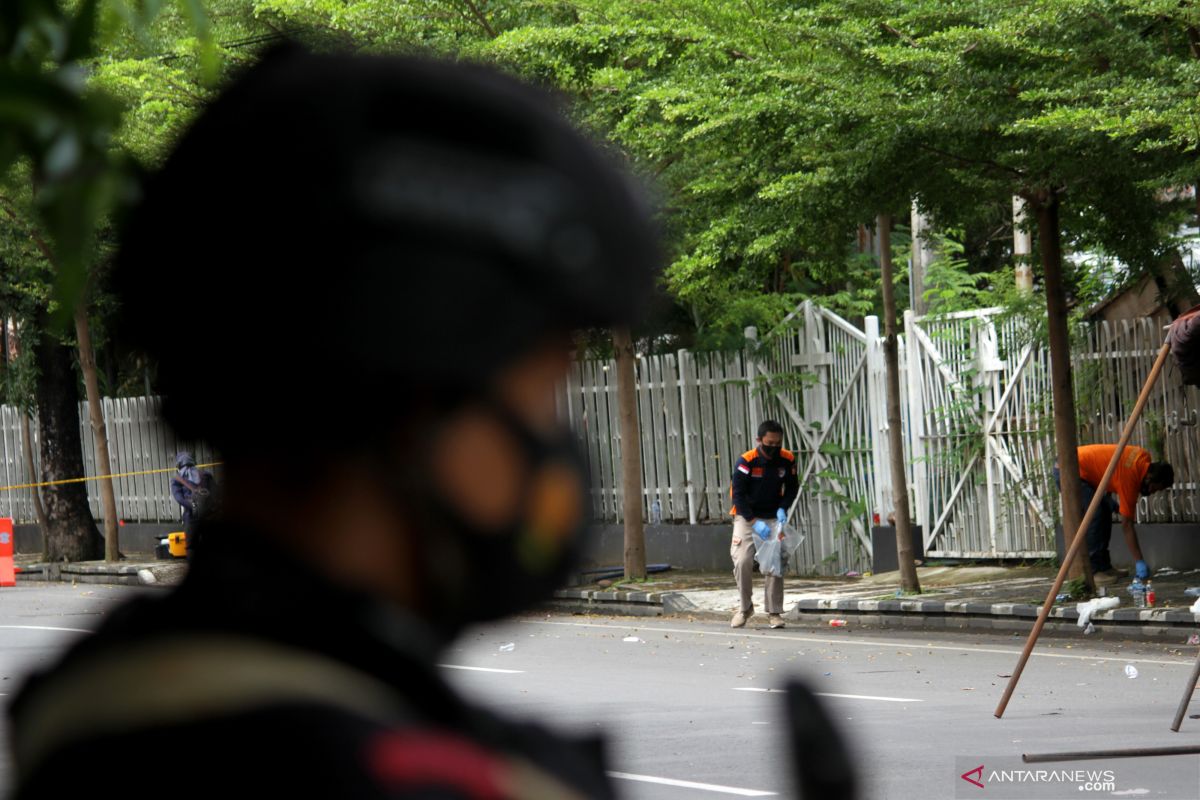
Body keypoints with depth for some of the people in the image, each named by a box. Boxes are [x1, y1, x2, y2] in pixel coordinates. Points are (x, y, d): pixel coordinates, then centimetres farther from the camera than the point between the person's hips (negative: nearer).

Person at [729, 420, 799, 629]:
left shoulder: (787, 460, -8)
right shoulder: (746, 461, -18)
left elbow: (792, 487, 8)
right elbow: (738, 494, -18)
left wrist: (782, 508, -11)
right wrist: (754, 522, -25)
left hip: (773, 518, 2)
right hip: (746, 517, -2)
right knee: (742, 562, -13)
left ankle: (774, 612, -1)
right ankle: (744, 607, 6)